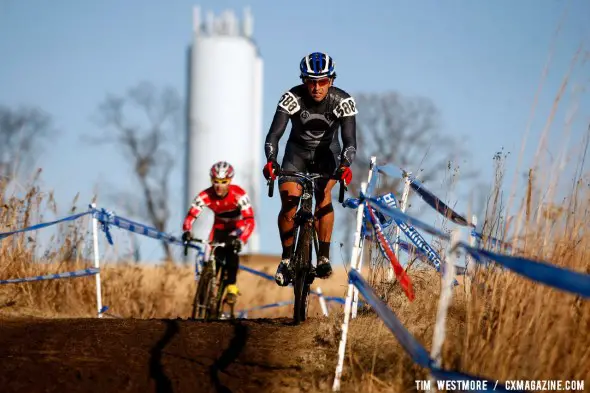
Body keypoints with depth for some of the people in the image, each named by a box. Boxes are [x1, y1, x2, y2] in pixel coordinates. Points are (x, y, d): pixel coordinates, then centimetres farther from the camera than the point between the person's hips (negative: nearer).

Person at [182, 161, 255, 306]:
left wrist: (241, 240, -55)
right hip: (220, 227, 3)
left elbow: (250, 221, -40)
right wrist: (187, 231, -49)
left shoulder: (239, 195, -34)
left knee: (232, 250, -29)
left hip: (238, 227, -3)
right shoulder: (206, 196, -27)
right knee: (214, 256, -15)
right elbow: (191, 215, -29)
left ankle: (231, 287, -19)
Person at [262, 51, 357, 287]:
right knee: (288, 206, -15)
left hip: (327, 152, 0)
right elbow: (274, 133, -32)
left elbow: (349, 139, -31)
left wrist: (345, 165, -51)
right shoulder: (292, 98, -26)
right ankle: (287, 258, 6)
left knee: (323, 193, -27)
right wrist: (271, 160, -50)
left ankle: (323, 258, -19)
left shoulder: (342, 101, -25)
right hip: (297, 152, 0)